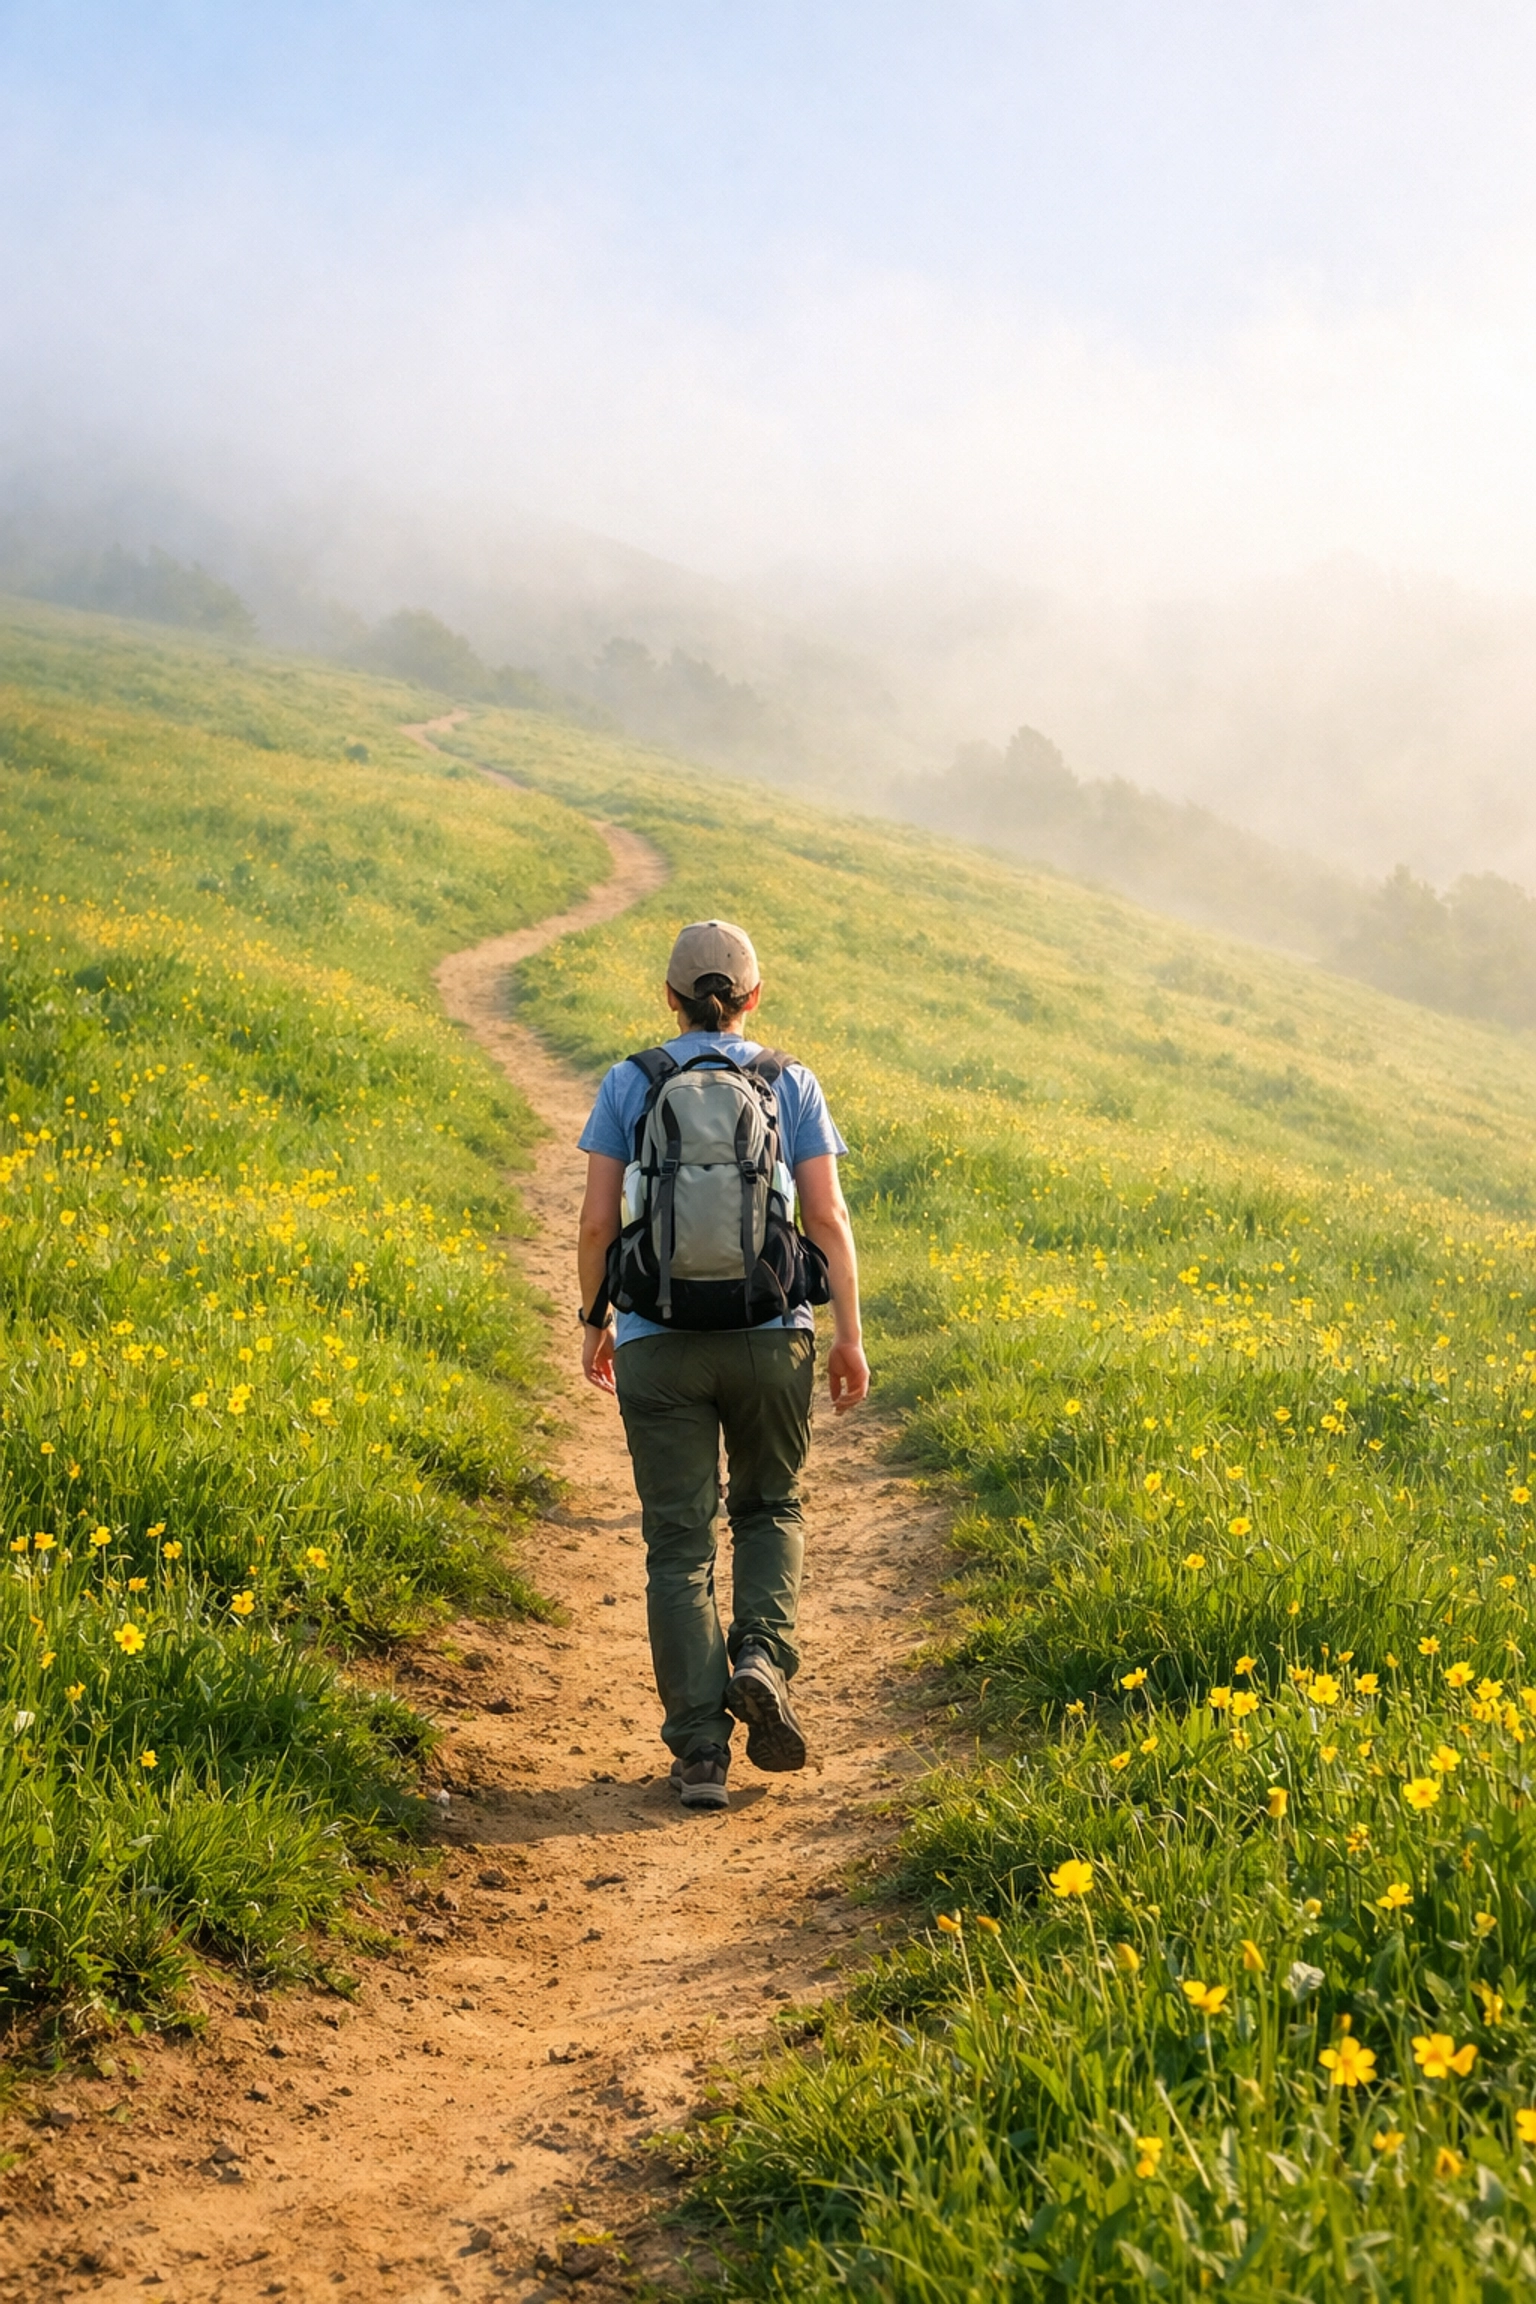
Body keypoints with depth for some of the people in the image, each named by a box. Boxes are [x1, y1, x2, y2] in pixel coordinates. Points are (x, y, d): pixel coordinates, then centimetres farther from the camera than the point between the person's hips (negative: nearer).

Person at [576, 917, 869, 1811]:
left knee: (680, 1542, 5)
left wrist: (594, 1319, 12)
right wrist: (851, 1335, 1)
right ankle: (762, 1654, -3)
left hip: (658, 1342, 0)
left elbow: (598, 1221, -2)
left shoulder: (628, 1085, 2)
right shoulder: (792, 1083, 2)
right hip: (771, 1336, 0)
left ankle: (700, 1752, 1)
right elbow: (828, 1217, -4)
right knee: (770, 1506, 22)